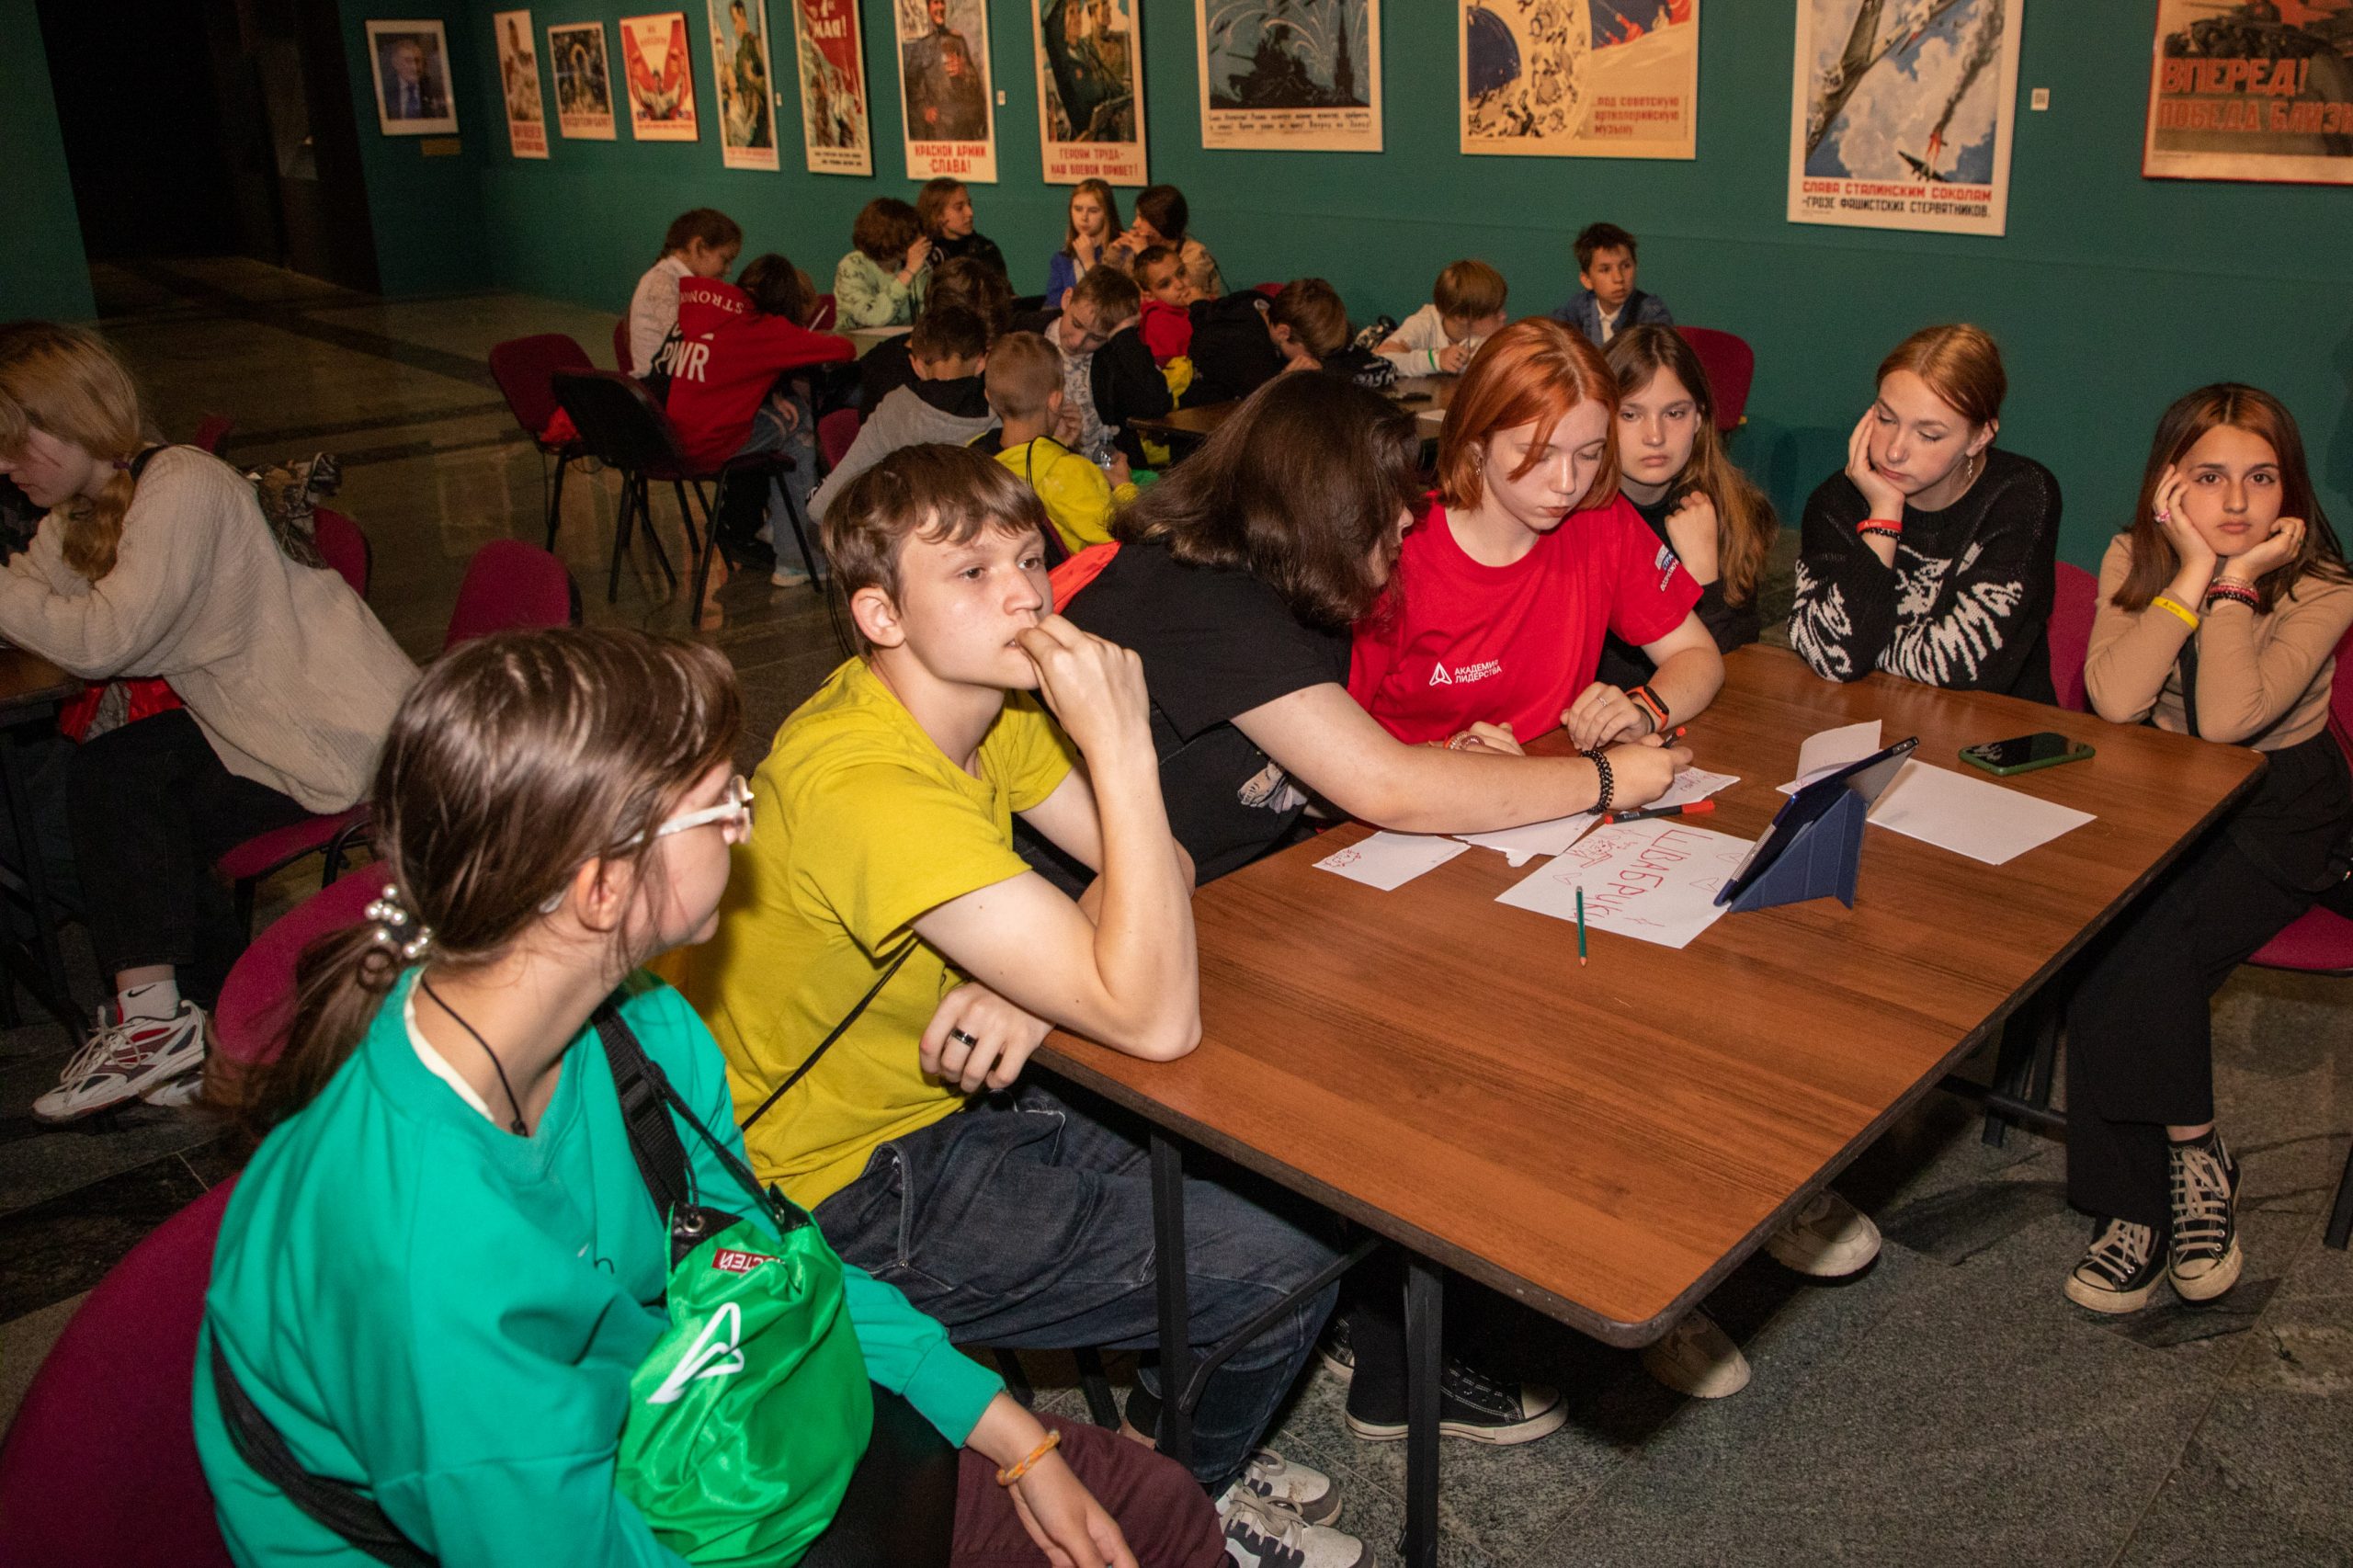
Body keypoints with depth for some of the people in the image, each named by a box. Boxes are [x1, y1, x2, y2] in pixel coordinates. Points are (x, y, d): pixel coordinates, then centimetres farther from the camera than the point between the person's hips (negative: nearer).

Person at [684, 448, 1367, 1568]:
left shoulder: (977, 698, -4)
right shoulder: (870, 787, -33)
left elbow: (1160, 873, 0)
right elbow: (1155, 1021, -34)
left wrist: (1039, 981, -20)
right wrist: (1120, 747, -36)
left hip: (941, 1095, 8)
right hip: (852, 1197, -8)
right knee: (1284, 1271, -10)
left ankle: (1180, 1433, 31)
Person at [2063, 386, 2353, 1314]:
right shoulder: (2135, 560, -3)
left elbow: (2226, 719, -26)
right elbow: (2115, 701, -20)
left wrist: (2235, 581, -20)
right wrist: (2192, 571, -20)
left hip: (2278, 811, -3)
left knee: (2149, 951, -26)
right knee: (2110, 948, -23)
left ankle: (2180, 1162, -4)